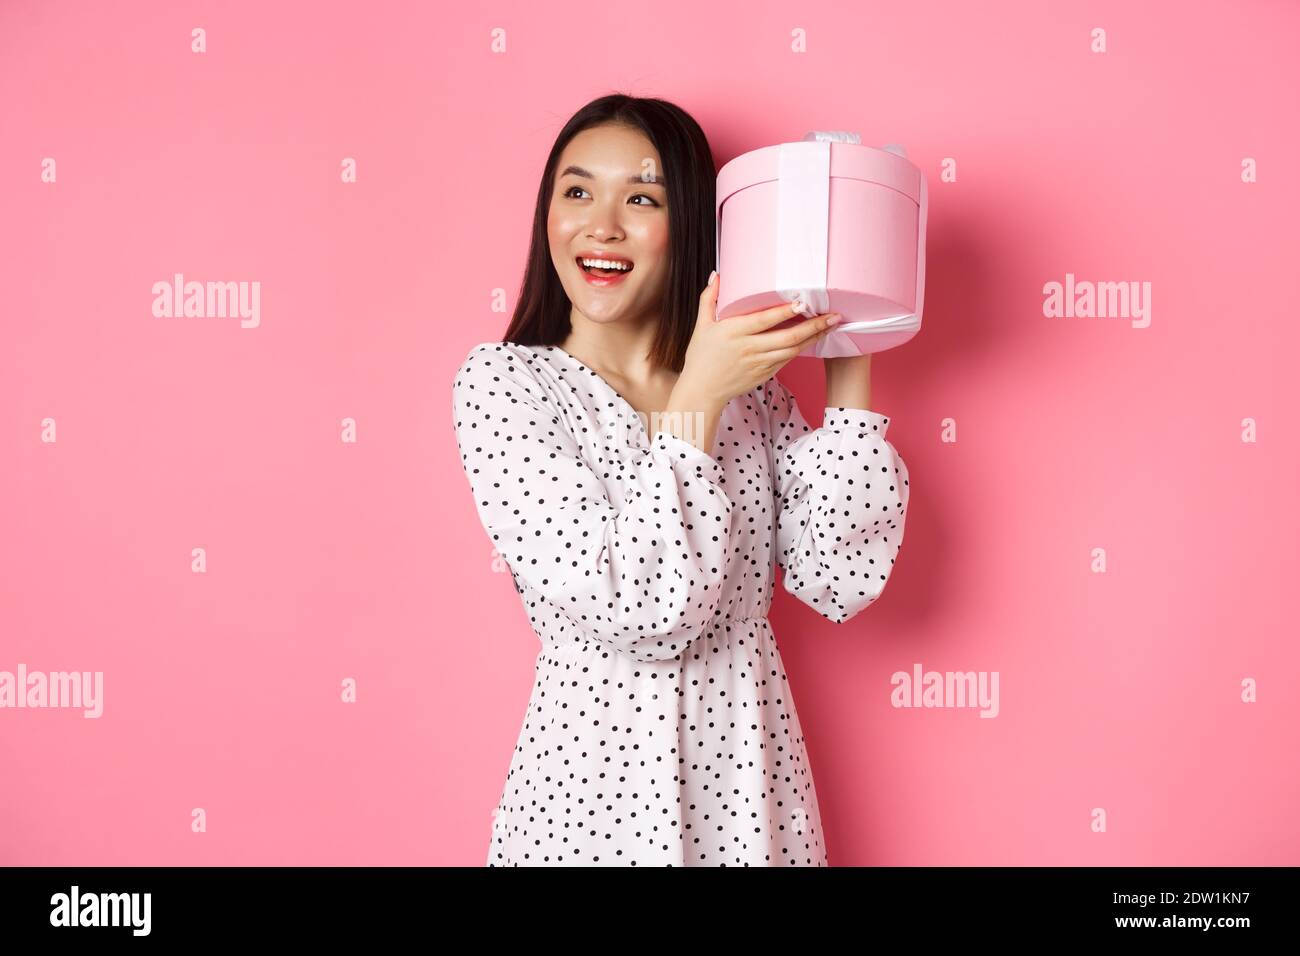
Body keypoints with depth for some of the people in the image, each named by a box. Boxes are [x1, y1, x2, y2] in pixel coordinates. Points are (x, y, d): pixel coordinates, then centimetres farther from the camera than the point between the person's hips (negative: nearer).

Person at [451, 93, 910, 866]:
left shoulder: (750, 384, 2)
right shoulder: (504, 380, -11)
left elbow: (841, 582, -6)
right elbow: (632, 609, -19)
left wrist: (848, 368, -7)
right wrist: (699, 398, -20)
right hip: (597, 781, -3)